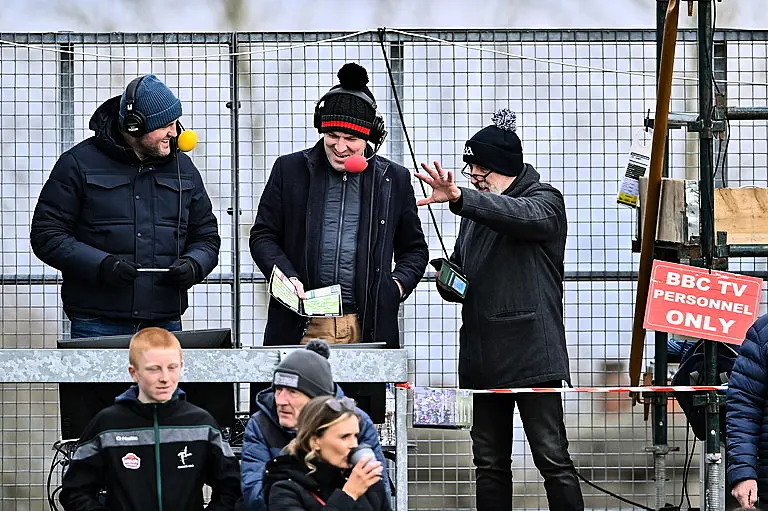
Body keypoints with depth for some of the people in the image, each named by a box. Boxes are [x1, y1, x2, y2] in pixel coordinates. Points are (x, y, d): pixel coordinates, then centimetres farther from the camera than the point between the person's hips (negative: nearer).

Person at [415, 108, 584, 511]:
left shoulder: (544, 201, -1)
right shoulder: (478, 210, 21)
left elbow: (522, 215, -27)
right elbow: (458, 281, 28)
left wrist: (460, 198, -42)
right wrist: (448, 282, 1)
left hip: (531, 355, -7)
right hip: (482, 357, 7)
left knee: (553, 458, -9)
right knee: (490, 463, 10)